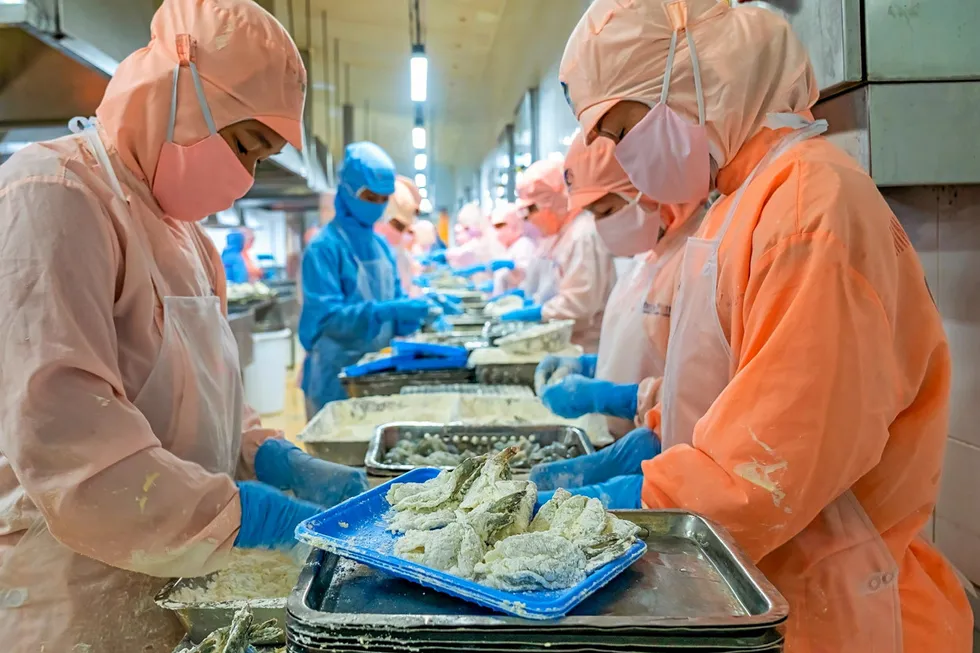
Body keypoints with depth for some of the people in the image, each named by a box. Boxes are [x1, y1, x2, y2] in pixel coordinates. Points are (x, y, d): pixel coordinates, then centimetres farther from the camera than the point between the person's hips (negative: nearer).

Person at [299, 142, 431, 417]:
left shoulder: (381, 246, 8)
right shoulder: (325, 247, -13)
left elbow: (395, 300, 12)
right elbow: (326, 316, -21)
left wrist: (418, 310, -10)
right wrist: (384, 312, -32)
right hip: (335, 373, -7)